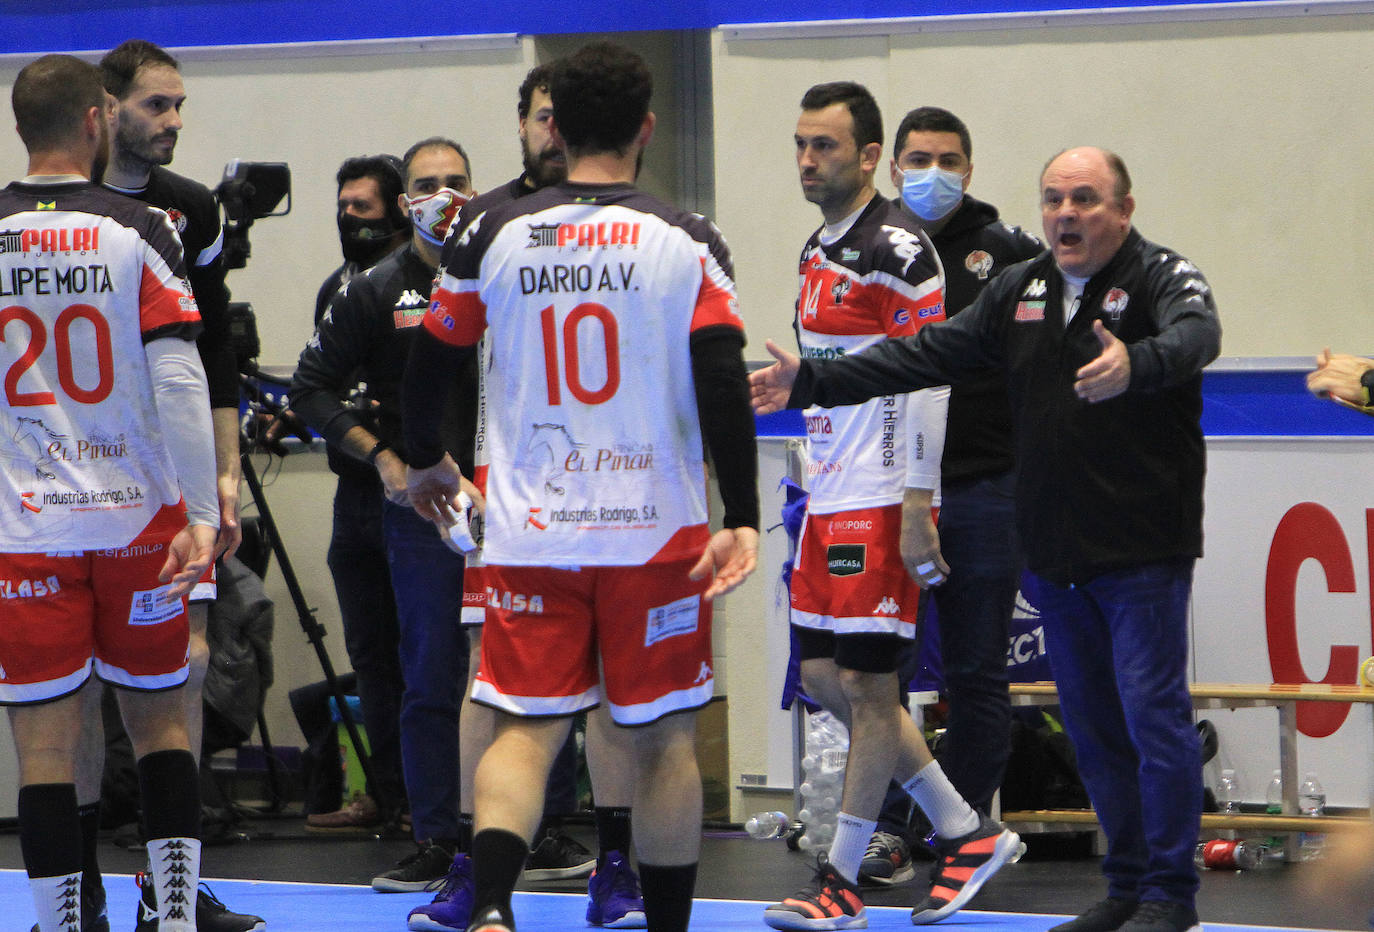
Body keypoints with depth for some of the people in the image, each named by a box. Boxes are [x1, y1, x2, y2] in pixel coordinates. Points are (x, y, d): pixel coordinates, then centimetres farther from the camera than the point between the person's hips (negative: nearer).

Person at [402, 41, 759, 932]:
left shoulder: (494, 236, 1)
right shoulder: (687, 242, -3)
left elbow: (426, 366, 9)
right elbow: (725, 386, -11)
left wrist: (427, 460, 27)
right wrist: (743, 520, -10)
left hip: (528, 530, 1)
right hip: (657, 527, -1)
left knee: (526, 730, 3)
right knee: (665, 738, 10)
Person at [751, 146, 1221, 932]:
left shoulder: (1162, 277, -8)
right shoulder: (1019, 292, 12)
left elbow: (1195, 336, -30)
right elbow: (927, 356, 15)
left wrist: (1134, 365, -52)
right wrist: (814, 384, 9)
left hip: (1144, 553, -7)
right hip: (1054, 555, 7)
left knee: (1154, 712, -7)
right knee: (1091, 721, 11)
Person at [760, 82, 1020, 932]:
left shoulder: (896, 248, -13)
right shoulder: (819, 252, 15)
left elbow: (929, 379, -16)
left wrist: (916, 509, -19)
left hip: (882, 503, -10)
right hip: (829, 501, 10)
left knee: (868, 685, -5)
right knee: (826, 678, 9)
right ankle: (967, 833, 18)